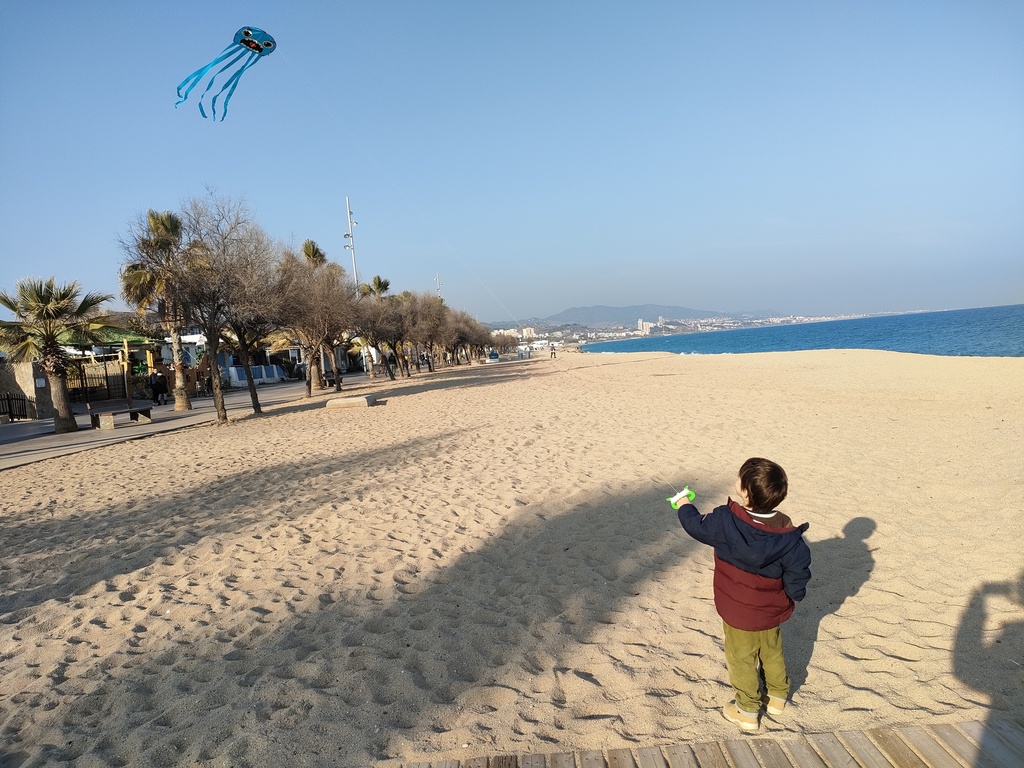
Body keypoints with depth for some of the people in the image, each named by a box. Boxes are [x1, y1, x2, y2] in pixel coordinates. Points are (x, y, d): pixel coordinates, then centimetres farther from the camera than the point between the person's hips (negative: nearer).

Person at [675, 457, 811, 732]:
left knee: (741, 659, 17)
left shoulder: (726, 522, -30)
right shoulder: (787, 533, -20)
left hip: (738, 613, -4)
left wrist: (685, 506, 9)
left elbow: (696, 525, -11)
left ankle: (747, 712, 31)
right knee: (772, 652, 28)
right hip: (772, 611, 4)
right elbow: (797, 573, -12)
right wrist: (792, 596, 8)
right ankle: (777, 697, 48)